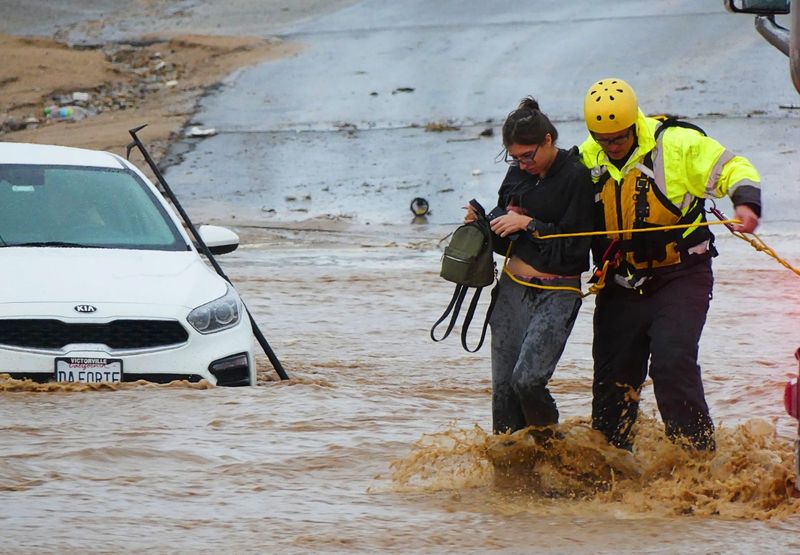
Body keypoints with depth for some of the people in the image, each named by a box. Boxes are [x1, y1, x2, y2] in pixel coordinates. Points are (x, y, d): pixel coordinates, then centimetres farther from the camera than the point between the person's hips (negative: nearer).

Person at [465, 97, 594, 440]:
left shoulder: (576, 177, -12)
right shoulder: (519, 173, 7)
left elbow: (575, 247, -16)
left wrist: (529, 225, -19)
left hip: (556, 295, -6)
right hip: (513, 288, 6)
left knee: (527, 380, -17)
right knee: (503, 386, 4)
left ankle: (548, 446, 8)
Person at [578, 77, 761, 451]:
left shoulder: (677, 144, -10)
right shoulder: (587, 158, 5)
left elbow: (732, 170, -7)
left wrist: (746, 203, -26)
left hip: (679, 277, -5)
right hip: (622, 286, 5)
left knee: (672, 363, -19)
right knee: (613, 372, 8)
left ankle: (696, 456, -12)